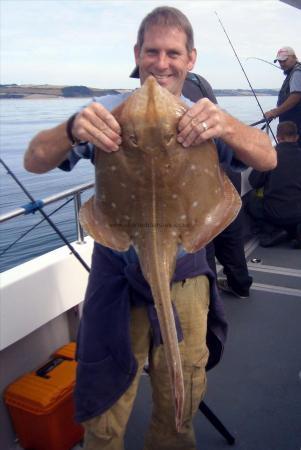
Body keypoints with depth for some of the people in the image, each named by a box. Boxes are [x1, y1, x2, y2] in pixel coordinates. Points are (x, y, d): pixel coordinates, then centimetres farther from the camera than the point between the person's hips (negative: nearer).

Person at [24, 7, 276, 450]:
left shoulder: (203, 118, -2)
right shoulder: (108, 112, -5)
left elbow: (267, 159, -16)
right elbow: (35, 161, -14)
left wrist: (226, 125, -38)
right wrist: (72, 130, -36)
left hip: (184, 274, 2)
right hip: (116, 273, -1)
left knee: (179, 407, 19)